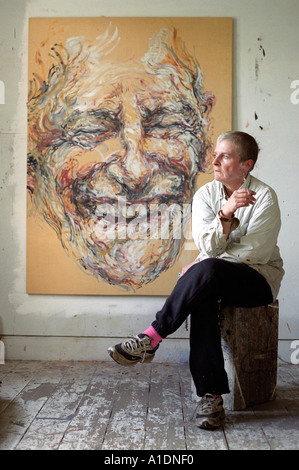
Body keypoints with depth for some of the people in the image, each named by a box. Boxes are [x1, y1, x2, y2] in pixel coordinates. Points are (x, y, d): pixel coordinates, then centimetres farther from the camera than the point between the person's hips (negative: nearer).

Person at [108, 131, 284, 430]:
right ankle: (212, 396, -26)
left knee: (207, 270, -34)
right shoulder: (205, 195, 3)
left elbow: (254, 253, -14)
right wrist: (226, 214, -27)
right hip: (213, 280, 3)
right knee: (203, 299, -32)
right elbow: (208, 246, -9)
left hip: (258, 278, -3)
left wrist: (202, 265, -12)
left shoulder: (264, 196, -7)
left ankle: (152, 338, -25)